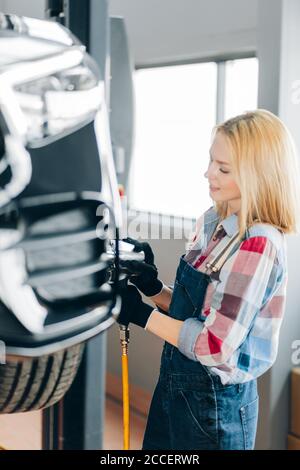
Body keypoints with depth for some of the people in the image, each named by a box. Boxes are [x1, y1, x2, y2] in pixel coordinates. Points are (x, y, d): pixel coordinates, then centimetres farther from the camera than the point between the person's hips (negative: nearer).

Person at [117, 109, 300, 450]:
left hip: (216, 403, -7)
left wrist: (140, 313, -17)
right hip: (176, 383, 7)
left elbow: (216, 345, -24)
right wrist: (153, 287, -8)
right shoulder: (212, 222, 2)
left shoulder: (258, 245, -22)